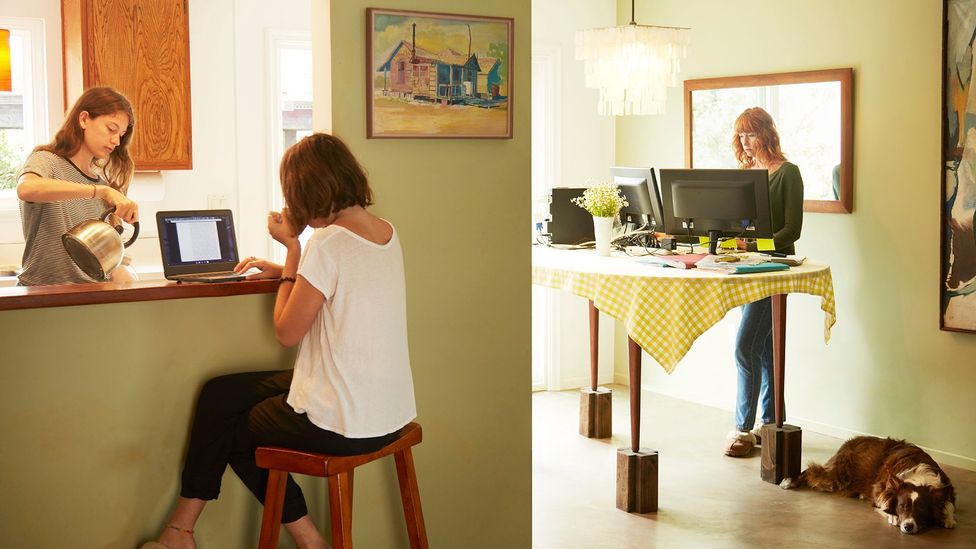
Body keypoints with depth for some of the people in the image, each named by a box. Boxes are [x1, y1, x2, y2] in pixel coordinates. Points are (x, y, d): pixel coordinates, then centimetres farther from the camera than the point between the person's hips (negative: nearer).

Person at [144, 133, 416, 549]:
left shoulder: (327, 243, -21)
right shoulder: (387, 233, 4)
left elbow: (287, 332, -11)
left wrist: (293, 248, -6)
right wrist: (286, 270, 15)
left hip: (343, 425, -8)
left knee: (233, 432, 20)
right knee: (218, 394, 16)